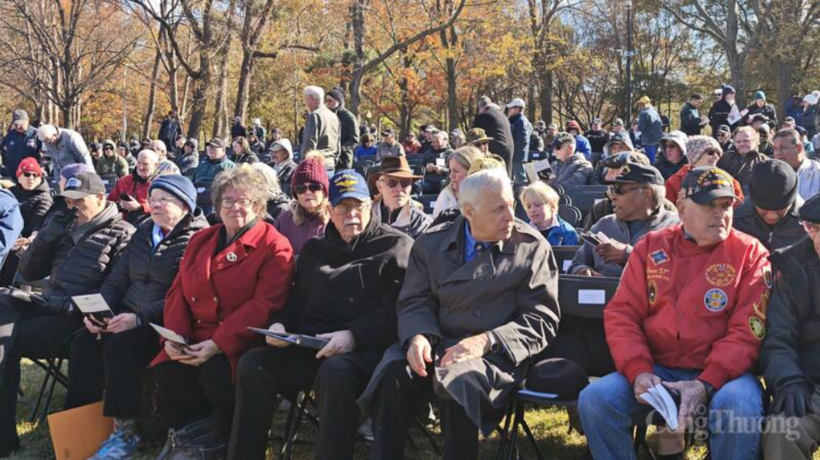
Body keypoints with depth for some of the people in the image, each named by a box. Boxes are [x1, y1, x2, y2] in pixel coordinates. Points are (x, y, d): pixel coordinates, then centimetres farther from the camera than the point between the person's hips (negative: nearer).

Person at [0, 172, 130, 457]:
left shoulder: (121, 234, -2)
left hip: (78, 317, -7)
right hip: (45, 304, 7)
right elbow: (28, 272, 16)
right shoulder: (67, 226, 19)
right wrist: (50, 233, 4)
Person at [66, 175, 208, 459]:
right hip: (128, 318, 7)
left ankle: (125, 433, -20)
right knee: (84, 341, -16)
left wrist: (139, 318, -25)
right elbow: (116, 280, 16)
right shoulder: (143, 233, 17)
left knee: (120, 345, -30)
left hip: (164, 324, -7)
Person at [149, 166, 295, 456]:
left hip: (240, 343, -5)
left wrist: (218, 344, -24)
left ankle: (218, 440, -2)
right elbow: (178, 292, 12)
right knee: (167, 372, -23)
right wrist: (174, 335, -8)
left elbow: (264, 305, -15)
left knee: (215, 375, -32)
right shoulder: (200, 240, 17)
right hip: (194, 338, 5)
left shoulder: (274, 246, -5)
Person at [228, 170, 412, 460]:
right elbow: (298, 299, 24)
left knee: (334, 372, -38)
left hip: (365, 346, -5)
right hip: (311, 343, 6)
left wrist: (352, 335, -21)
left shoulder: (395, 246, 3)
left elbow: (396, 311, -8)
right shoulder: (315, 249, 22)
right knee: (253, 364, -16)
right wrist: (279, 324, 1)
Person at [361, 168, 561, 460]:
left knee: (458, 381, -35)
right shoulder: (432, 243, 10)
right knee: (393, 372, -28)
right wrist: (419, 335, -16)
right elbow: (415, 302, 9)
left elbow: (542, 320, -3)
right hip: (436, 345, 3)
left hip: (495, 354, -3)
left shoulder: (532, 247, 1)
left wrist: (485, 341, -19)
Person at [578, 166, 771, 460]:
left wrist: (707, 384, -20)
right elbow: (621, 314, 4)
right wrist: (639, 371, -13)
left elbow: (746, 331, -7)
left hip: (722, 372, -2)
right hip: (655, 370, 2)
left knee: (739, 405, -34)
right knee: (595, 399, -21)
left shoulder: (749, 253, 2)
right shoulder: (651, 247, 9)